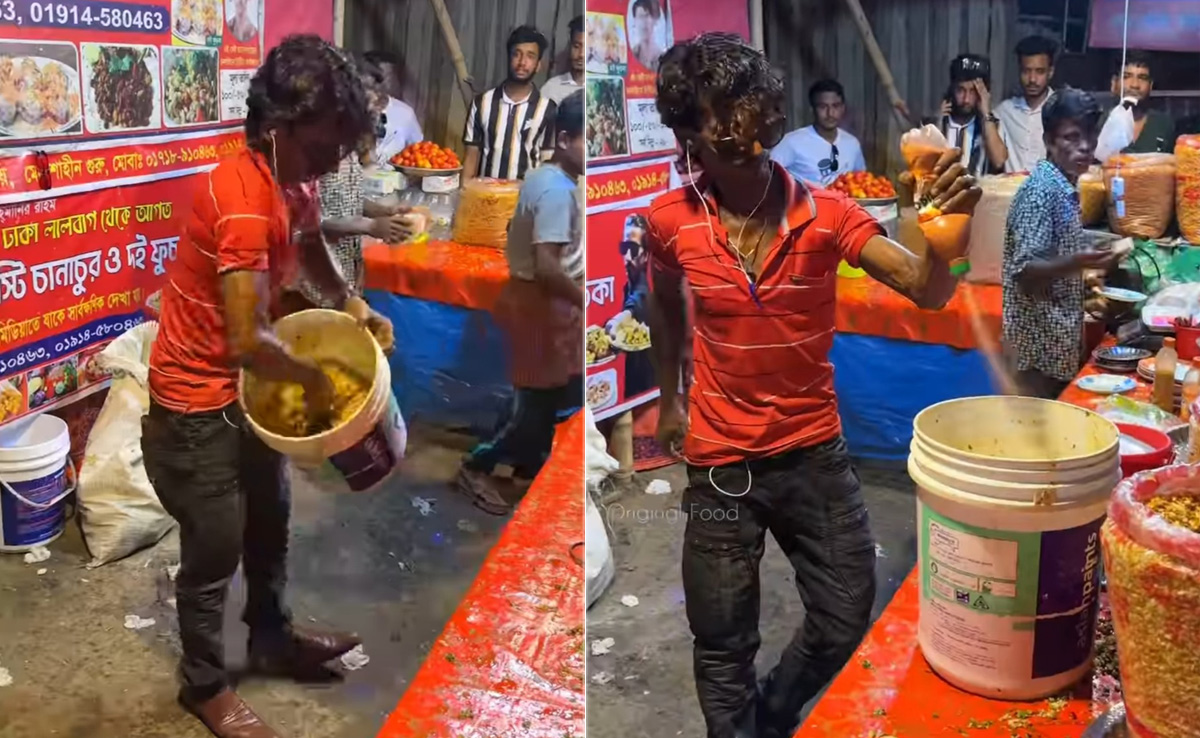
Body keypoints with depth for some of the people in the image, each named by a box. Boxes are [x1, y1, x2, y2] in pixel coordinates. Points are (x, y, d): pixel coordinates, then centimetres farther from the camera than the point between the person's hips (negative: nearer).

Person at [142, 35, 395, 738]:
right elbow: (248, 341, -35)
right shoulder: (245, 201, -32)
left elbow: (310, 245, 22)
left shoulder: (287, 184, -2)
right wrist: (313, 376, -16)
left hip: (244, 388, 9)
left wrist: (353, 303, 6)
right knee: (215, 550, 8)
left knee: (270, 519, 24)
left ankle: (274, 639, 47)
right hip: (197, 403, -9)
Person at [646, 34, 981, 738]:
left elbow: (926, 290, -22)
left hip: (816, 452, 1)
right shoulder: (670, 221, -11)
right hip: (719, 463, 0)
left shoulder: (826, 213, -13)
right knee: (723, 646, 12)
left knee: (845, 623, 14)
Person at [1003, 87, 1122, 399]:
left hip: (1060, 340, 9)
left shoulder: (1065, 189, 11)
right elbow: (1024, 271, -24)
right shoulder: (1041, 189, -16)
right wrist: (1076, 263, -37)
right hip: (1040, 343, -9)